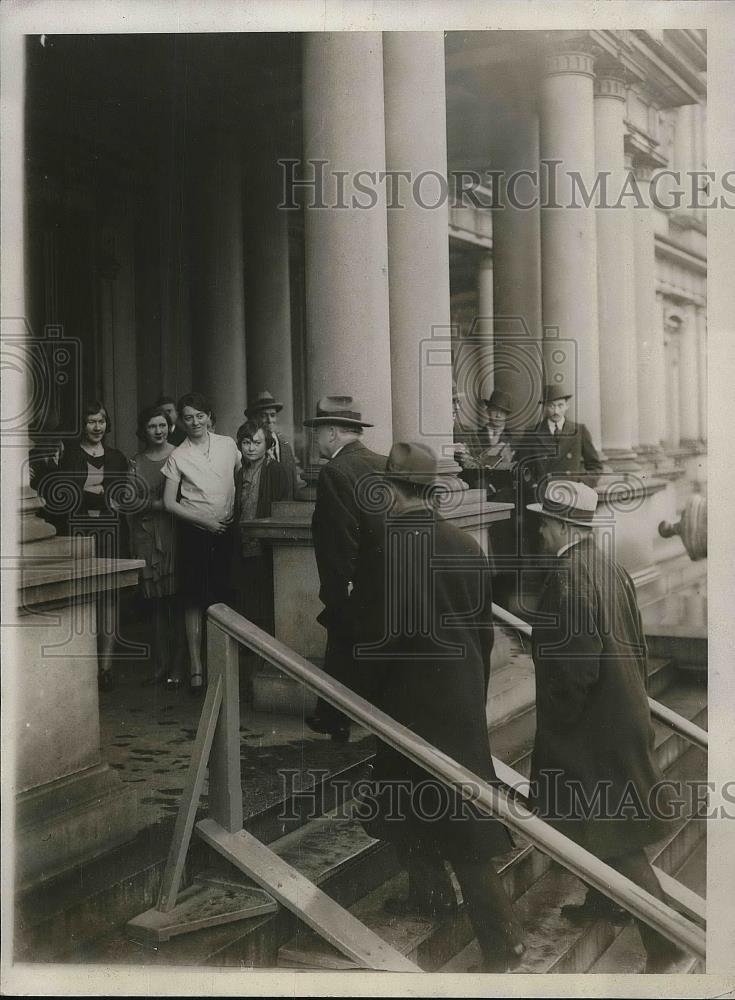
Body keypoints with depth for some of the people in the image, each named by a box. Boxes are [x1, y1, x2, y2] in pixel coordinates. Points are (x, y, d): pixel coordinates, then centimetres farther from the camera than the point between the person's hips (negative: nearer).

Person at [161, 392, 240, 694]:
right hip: (194, 532, -2)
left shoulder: (228, 445, 5)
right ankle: (196, 668, 4)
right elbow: (169, 503, -3)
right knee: (194, 600, -1)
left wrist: (237, 515, 4)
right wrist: (204, 521, -10)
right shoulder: (177, 457, -2)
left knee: (223, 597, 5)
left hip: (225, 531, 2)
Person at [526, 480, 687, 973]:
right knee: (606, 823, 24)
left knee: (615, 834, -1)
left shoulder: (568, 576, -23)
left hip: (593, 726, -9)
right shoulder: (611, 568, 5)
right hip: (622, 712, 9)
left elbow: (575, 665, -25)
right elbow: (636, 644, 11)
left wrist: (555, 723, -12)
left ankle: (664, 943, 5)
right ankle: (602, 902, 41)